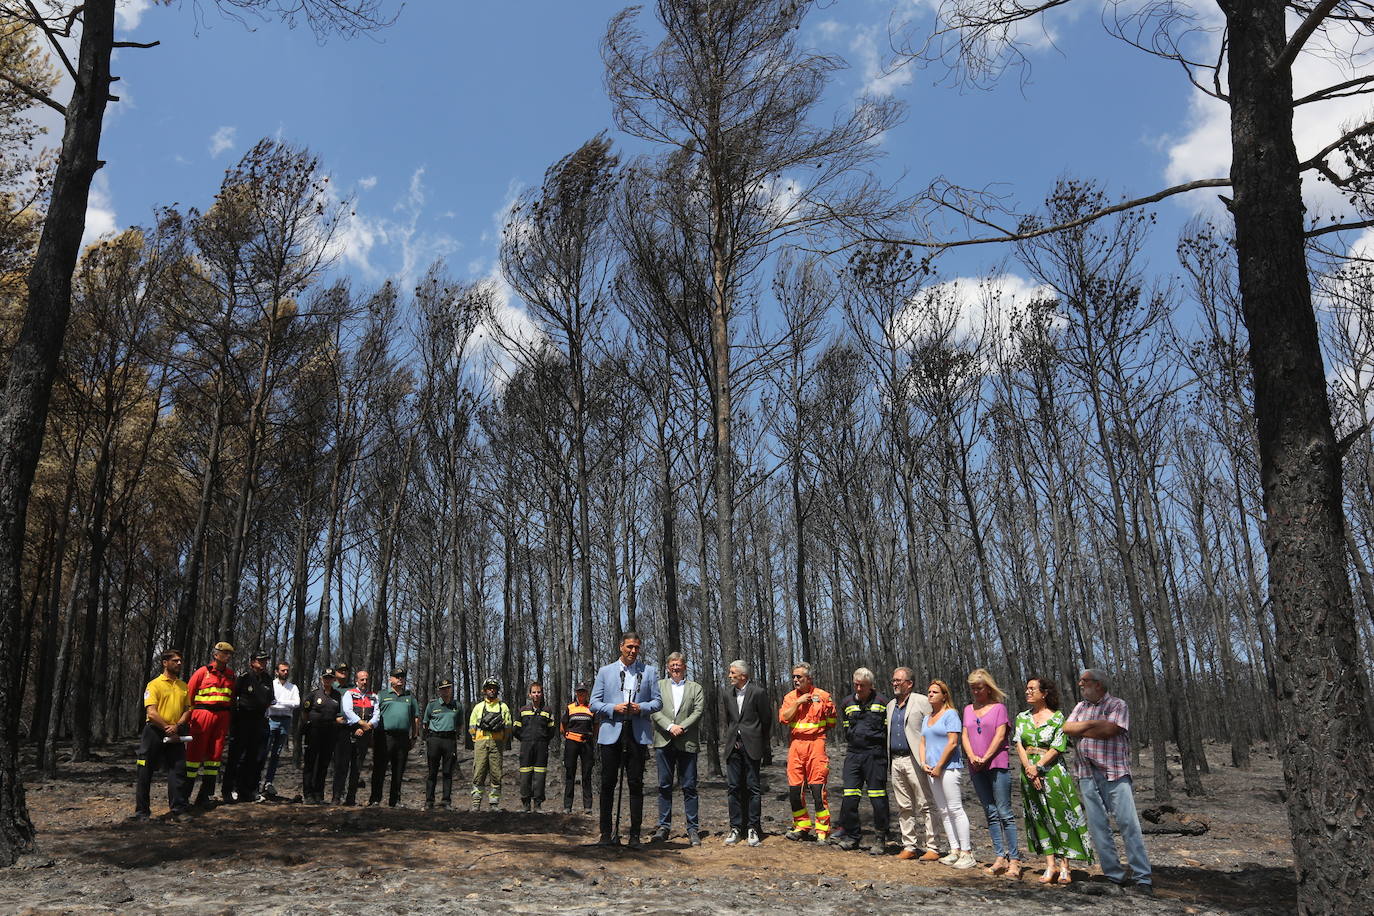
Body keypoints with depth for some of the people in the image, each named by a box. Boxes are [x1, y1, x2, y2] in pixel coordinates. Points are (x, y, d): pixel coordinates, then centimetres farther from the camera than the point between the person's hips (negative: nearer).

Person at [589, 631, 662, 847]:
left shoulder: (649, 672, 11)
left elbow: (658, 701, 9)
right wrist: (614, 708, -10)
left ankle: (635, 834, 9)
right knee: (608, 783, 2)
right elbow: (594, 703, 7)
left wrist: (641, 708, -10)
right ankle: (606, 833, 11)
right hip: (611, 732, 0)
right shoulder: (605, 671, 10)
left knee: (636, 783, 1)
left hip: (638, 733, 0)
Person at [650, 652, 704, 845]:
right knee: (664, 786, 5)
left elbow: (698, 712, -1)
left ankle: (693, 829, 5)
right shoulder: (658, 686, 12)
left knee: (689, 787, 0)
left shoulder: (696, 688, 11)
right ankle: (664, 827, 13)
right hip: (663, 742, 1)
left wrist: (681, 728, -13)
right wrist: (670, 726, -13)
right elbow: (654, 710, 0)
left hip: (687, 742, -1)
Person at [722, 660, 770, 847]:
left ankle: (753, 828, 7)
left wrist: (763, 746, 6)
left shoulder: (758, 693, -6)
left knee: (753, 788, 0)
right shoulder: (729, 695, 11)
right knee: (733, 788, 3)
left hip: (751, 747, -5)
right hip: (733, 747, 5)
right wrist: (730, 739, 12)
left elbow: (767, 720, 0)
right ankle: (735, 828, 10)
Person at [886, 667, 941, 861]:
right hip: (896, 761, 7)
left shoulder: (922, 701, -4)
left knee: (925, 806, -3)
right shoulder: (891, 705, 17)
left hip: (915, 760, -7)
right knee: (903, 807, 11)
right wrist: (888, 761, 17)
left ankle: (933, 848, 2)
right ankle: (909, 847, 18)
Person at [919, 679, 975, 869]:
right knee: (943, 811, 8)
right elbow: (922, 743, 19)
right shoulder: (926, 718, 19)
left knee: (955, 809, -10)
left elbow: (952, 742, -13)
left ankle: (967, 853, -7)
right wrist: (924, 764, 2)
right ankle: (955, 850, 13)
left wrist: (939, 767, -13)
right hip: (932, 770, 8)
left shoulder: (950, 714, -5)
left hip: (948, 767, -8)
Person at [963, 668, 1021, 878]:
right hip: (976, 767, 5)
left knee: (1004, 813, -8)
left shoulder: (999, 707, 2)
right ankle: (1000, 858, 9)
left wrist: (985, 758, -12)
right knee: (990, 813, 6)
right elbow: (965, 736, 10)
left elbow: (1000, 735, -6)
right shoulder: (968, 709, 16)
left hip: (997, 764, -5)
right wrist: (972, 757, -6)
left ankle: (1014, 860, -7)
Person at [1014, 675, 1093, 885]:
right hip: (1029, 773, 4)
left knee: (1060, 817, -3)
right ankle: (1049, 866, 9)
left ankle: (1064, 867, 3)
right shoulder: (1022, 717, 10)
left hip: (1052, 771, -4)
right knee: (1039, 819, 5)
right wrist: (1029, 768, -11)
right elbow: (1019, 744, 2)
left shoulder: (1057, 717, -3)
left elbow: (1057, 747, -10)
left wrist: (1038, 766, -16)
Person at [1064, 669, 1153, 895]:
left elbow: (1109, 730, -14)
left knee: (1129, 823, -8)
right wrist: (1092, 724, -6)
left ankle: (1142, 878, -5)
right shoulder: (1081, 707, 19)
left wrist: (1081, 730, -3)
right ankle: (1114, 877, 9)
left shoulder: (1117, 705, 2)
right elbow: (1067, 728, 5)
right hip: (1086, 774, 5)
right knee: (1097, 826, 3)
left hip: (1114, 772, -5)